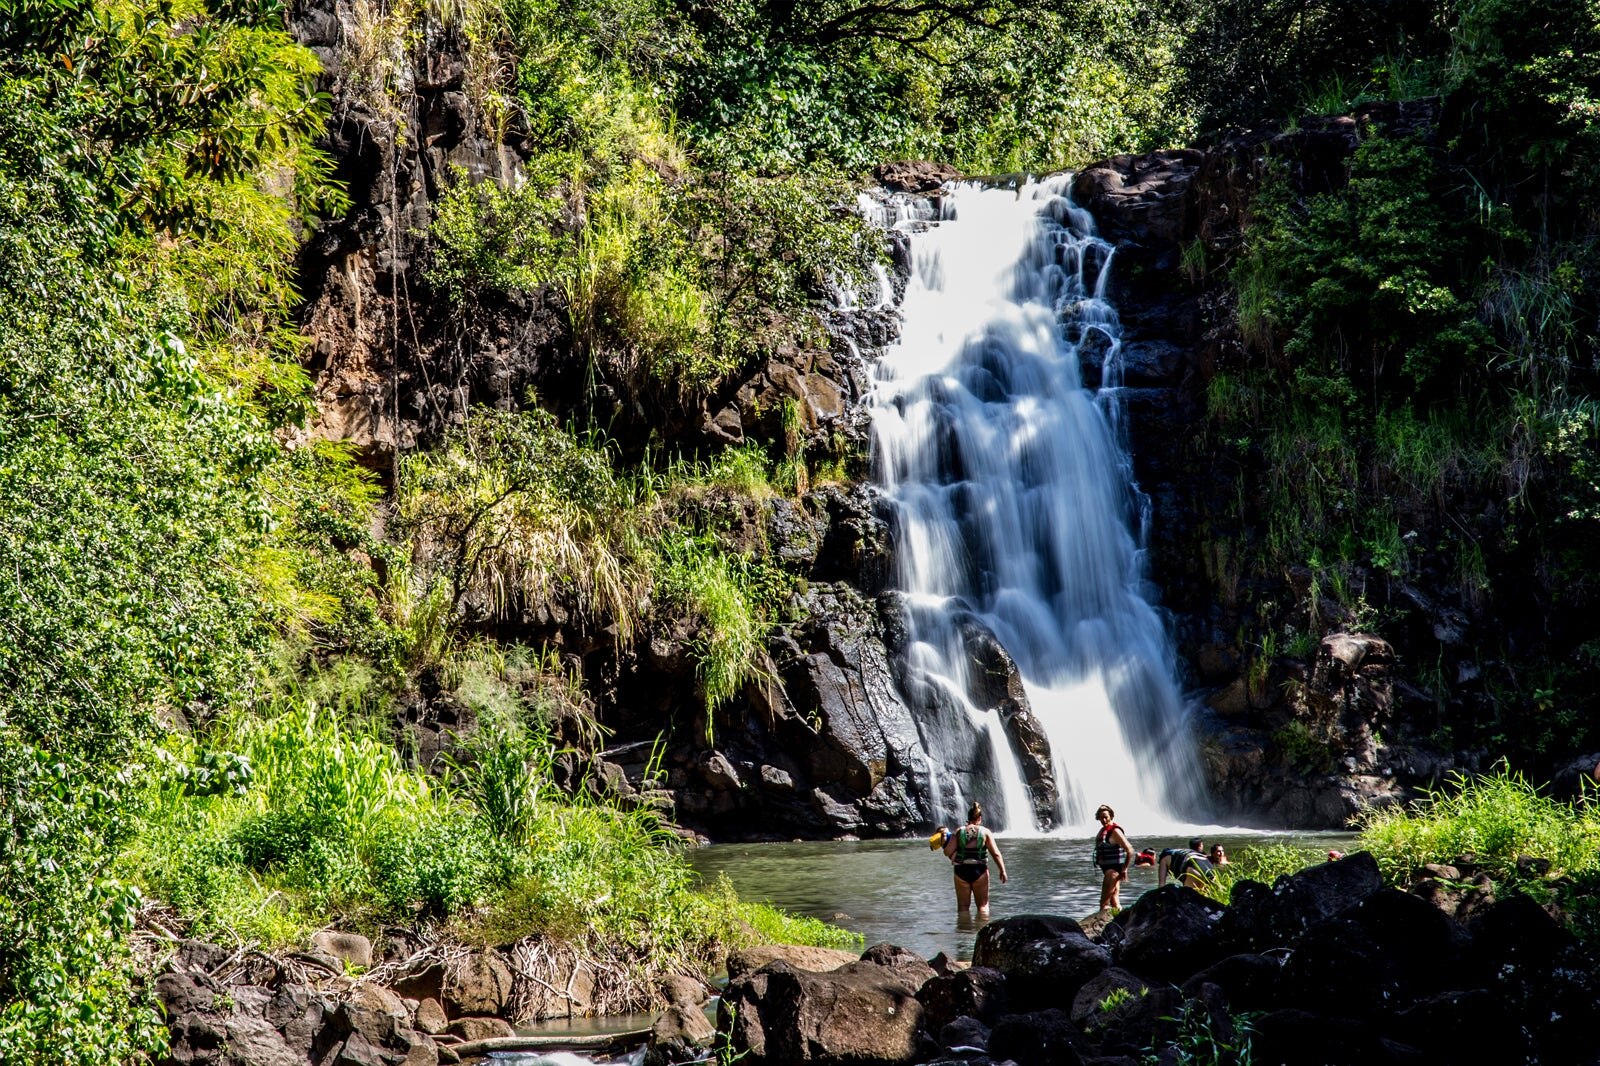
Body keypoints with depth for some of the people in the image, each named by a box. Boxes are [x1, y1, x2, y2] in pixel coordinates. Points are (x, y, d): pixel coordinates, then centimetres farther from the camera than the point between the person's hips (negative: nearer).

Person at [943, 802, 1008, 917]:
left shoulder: (959, 832, 0)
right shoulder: (985, 832, -1)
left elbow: (948, 852, -6)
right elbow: (996, 853, -7)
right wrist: (1002, 871, -2)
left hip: (961, 871, 1)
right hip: (979, 871, -1)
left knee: (963, 906, 9)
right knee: (983, 905, 9)